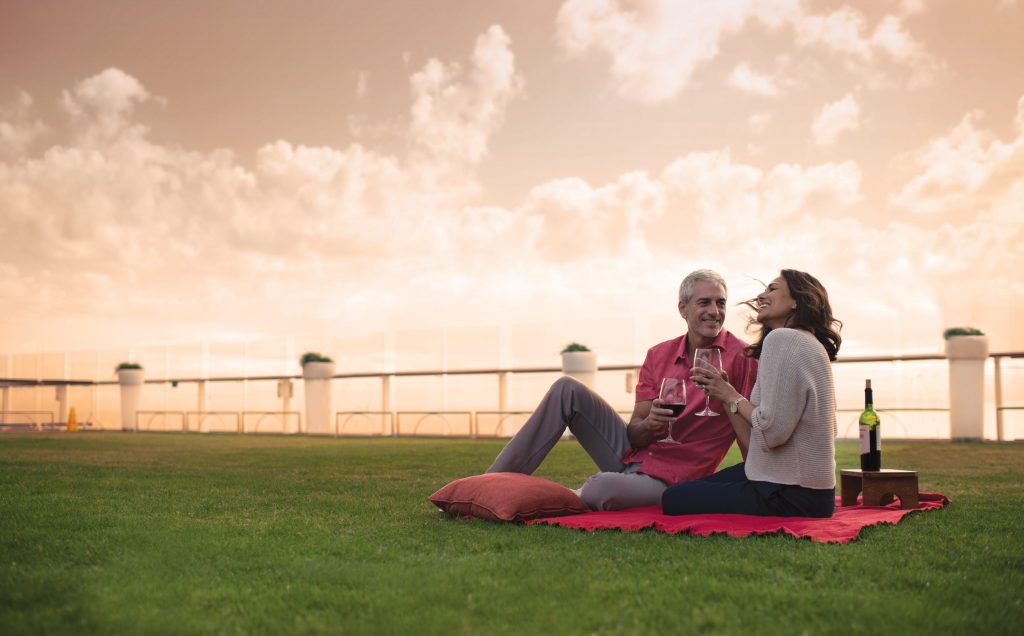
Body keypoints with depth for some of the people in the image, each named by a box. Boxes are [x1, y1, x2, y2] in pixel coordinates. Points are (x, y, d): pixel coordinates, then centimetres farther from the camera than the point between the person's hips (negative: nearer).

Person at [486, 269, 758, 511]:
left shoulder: (740, 356, -11)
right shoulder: (658, 355, 3)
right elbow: (634, 435, 1)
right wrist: (649, 424, -21)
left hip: (665, 480, -5)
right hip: (632, 454, 6)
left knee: (601, 488, -38)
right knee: (567, 389, -7)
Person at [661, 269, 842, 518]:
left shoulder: (782, 339, -17)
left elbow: (772, 431, -24)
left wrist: (733, 397, -9)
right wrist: (724, 394, 7)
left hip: (792, 498, -11)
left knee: (674, 500, -2)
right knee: (695, 488, 22)